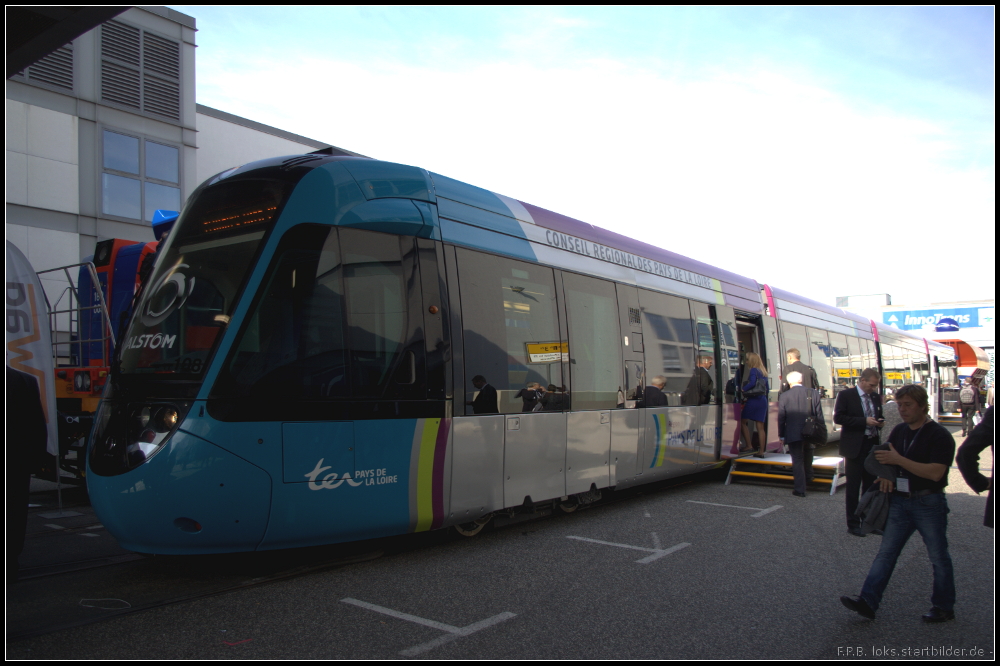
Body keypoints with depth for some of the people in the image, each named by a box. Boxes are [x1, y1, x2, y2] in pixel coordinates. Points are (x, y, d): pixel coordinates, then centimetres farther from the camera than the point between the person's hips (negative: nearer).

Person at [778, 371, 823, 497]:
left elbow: (781, 418, -3)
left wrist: (781, 435, 6)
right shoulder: (813, 393, -3)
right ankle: (808, 478, 43)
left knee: (797, 460, 4)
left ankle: (800, 489, 2)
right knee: (807, 457, 26)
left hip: (793, 434, -3)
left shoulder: (784, 396, -7)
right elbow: (819, 415, 2)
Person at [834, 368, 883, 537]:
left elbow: (878, 417, 23)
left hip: (872, 445, 6)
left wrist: (879, 422, -1)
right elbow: (838, 417, -15)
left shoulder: (876, 397, 11)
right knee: (853, 486, 1)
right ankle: (853, 524, 9)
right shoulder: (846, 395, -7)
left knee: (870, 485, 12)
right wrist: (864, 421, -19)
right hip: (855, 446, -6)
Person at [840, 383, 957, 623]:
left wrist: (898, 460, -23)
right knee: (886, 552, 2)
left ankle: (944, 607, 24)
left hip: (929, 504, -6)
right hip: (900, 501, 6)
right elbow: (888, 459, 21)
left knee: (938, 557, 9)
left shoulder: (940, 436, -12)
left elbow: (935, 473, -22)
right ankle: (867, 602, 0)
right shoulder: (898, 431, 9)